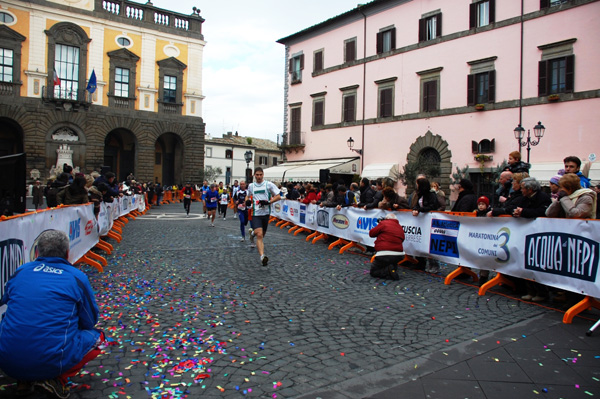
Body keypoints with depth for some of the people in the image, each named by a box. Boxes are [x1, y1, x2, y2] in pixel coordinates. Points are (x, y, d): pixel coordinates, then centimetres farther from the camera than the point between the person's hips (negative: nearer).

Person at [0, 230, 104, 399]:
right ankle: (57, 379, 2)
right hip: (51, 363, -4)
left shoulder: (19, 272, 8)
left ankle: (24, 380, 17)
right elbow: (89, 322, 8)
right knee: (96, 336, 22)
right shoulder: (77, 277, -1)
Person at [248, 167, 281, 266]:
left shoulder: (269, 184, -2)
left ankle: (253, 233, 51)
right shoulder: (251, 186, 8)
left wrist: (268, 202, -17)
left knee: (262, 234, 15)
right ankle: (262, 256, -22)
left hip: (266, 213, 0)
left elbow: (278, 196, -4)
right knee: (259, 235, -18)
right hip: (255, 213, 0)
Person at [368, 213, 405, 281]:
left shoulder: (383, 223, -2)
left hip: (384, 255, -6)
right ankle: (393, 268, 6)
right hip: (399, 256, 6)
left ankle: (388, 271, -16)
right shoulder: (400, 228, 15)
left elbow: (371, 233, 4)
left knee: (373, 272, 9)